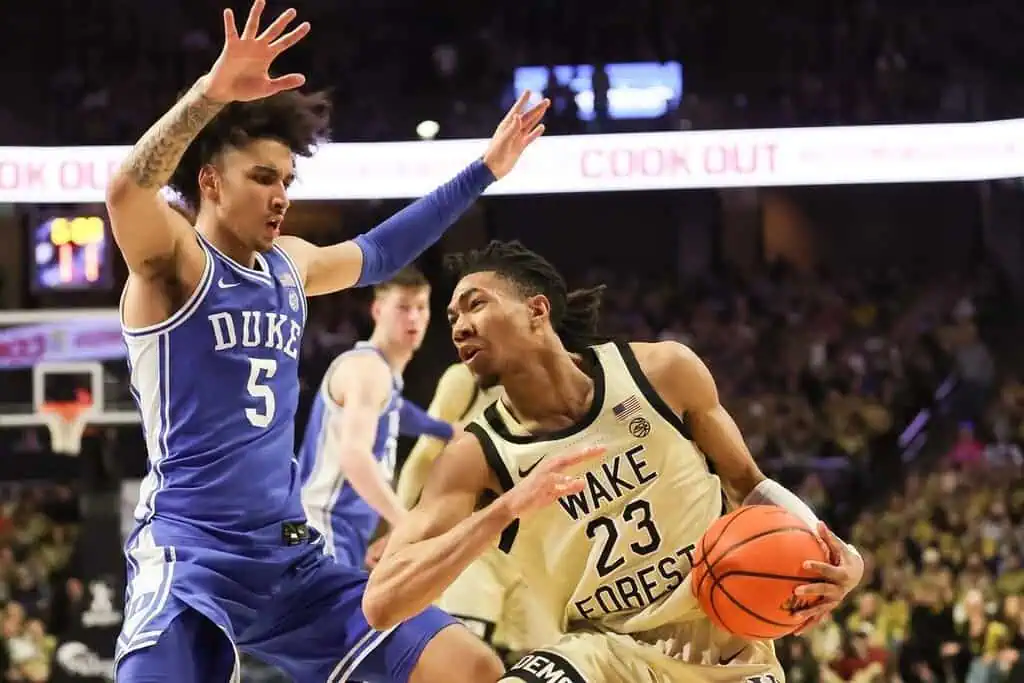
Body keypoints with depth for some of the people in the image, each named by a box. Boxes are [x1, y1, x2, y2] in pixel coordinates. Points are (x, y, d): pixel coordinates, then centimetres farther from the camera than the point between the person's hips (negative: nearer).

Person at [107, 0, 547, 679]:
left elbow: (377, 253, 37)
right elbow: (128, 190, -28)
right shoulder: (172, 262, -5)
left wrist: (484, 171, 38)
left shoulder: (290, 265, 16)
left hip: (293, 558, 8)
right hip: (190, 554, -8)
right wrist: (213, 93, -42)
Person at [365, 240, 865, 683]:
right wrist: (506, 510, -32)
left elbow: (748, 485, 8)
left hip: (724, 641, 1)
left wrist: (832, 553, -12)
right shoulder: (479, 455, -11)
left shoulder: (664, 372, -8)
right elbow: (381, 604, -21)